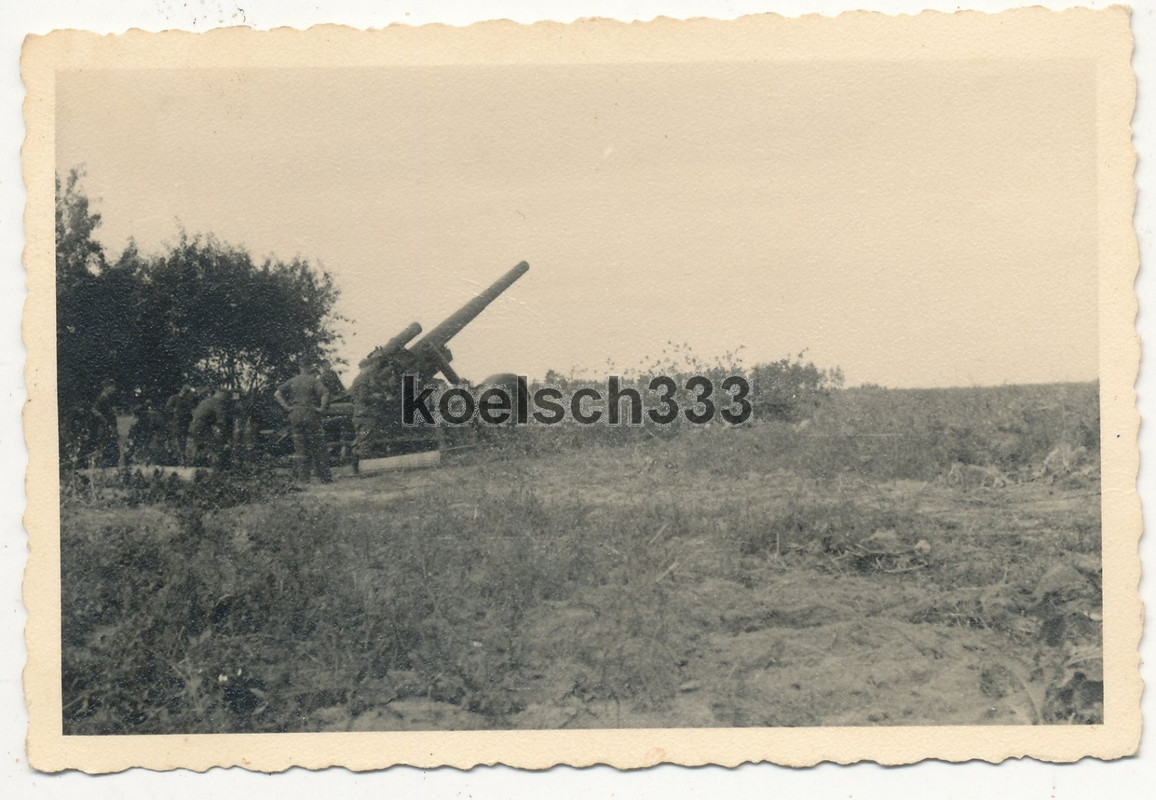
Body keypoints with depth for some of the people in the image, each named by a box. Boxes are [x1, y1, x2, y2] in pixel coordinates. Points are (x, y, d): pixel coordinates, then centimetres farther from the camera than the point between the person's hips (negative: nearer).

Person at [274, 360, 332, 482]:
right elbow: (325, 394, -20)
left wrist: (286, 407, 1)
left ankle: (304, 477, 6)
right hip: (310, 414, -4)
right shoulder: (314, 380, -3)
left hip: (295, 415, 4)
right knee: (317, 447, 3)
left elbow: (277, 394, 4)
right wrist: (322, 408, -10)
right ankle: (324, 477, 3)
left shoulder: (292, 381, 10)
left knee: (299, 448, 8)